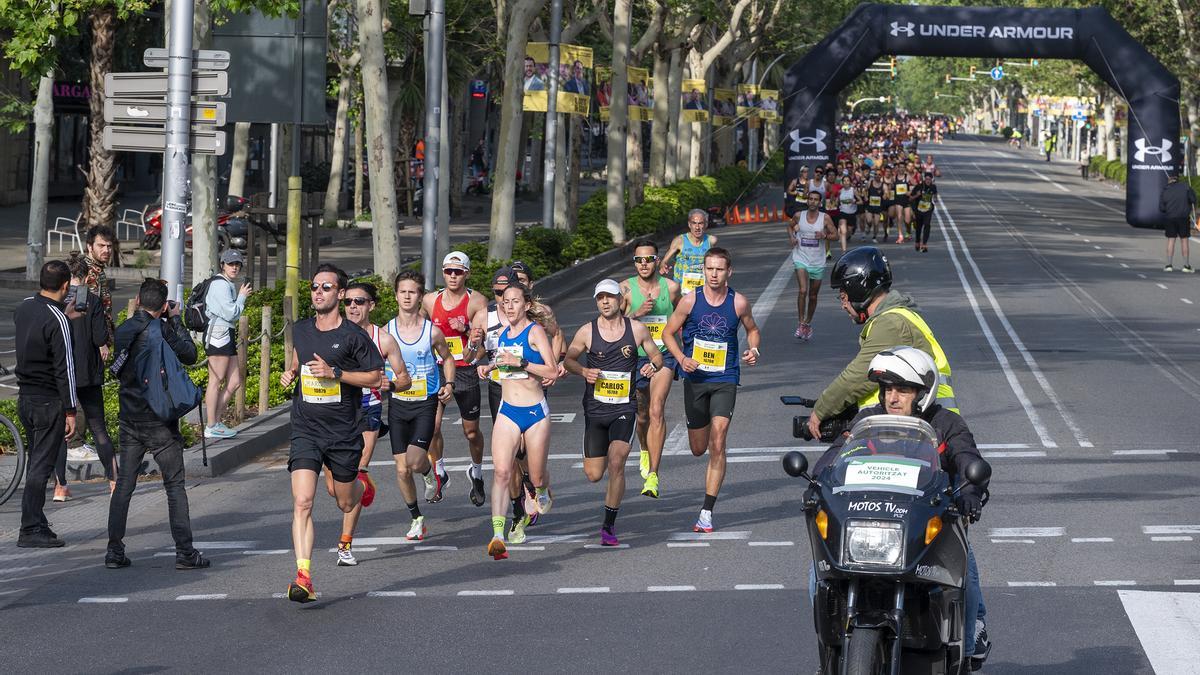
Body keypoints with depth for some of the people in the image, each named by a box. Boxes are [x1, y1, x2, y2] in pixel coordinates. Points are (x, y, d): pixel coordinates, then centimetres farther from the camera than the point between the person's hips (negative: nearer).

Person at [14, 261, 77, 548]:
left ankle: (37, 525, 20)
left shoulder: (24, 307, 4)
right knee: (41, 467, -3)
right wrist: (70, 411, -15)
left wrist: (63, 315, 32)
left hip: (25, 397, 8)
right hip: (49, 402, -8)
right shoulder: (57, 321, -19)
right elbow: (64, 368, -18)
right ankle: (30, 530, -2)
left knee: (36, 463, 15)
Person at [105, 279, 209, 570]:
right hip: (160, 421, -5)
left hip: (129, 420, 5)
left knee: (124, 485, 9)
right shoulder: (161, 329, -12)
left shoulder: (124, 330, 3)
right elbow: (190, 355, -3)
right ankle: (185, 552, -1)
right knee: (175, 486, 1)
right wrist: (176, 321, 5)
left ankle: (114, 551, 6)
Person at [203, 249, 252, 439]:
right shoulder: (220, 284, -11)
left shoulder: (230, 285, 20)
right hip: (218, 335, -10)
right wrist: (242, 297, -4)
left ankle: (215, 420, 13)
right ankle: (211, 427, -3)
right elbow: (230, 313, -16)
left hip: (228, 336, 10)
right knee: (216, 381, -6)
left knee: (235, 382, 9)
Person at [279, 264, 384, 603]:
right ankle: (303, 577, -19)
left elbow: (376, 377, -6)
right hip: (306, 431, 2)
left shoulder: (353, 336, -9)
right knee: (302, 503, -15)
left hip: (344, 433, -2)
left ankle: (361, 484, 54)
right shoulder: (300, 330, 7)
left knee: (345, 503, 16)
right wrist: (291, 373, 6)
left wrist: (335, 372, -17)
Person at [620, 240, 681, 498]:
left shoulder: (671, 287, -1)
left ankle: (652, 476, -21)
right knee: (642, 414, 16)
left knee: (656, 410, -19)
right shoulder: (626, 288, -3)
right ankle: (645, 450, 50)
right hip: (635, 357, 2)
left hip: (664, 357, -2)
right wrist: (636, 313, -18)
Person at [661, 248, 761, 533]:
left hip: (725, 380, -1)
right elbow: (668, 333, 5)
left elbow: (752, 330, 16)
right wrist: (681, 359, -12)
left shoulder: (739, 302, -3)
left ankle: (707, 513, -13)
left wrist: (753, 350, -5)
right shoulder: (690, 301, -4)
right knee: (698, 449, 9)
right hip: (695, 379, 1)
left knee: (717, 444, -15)